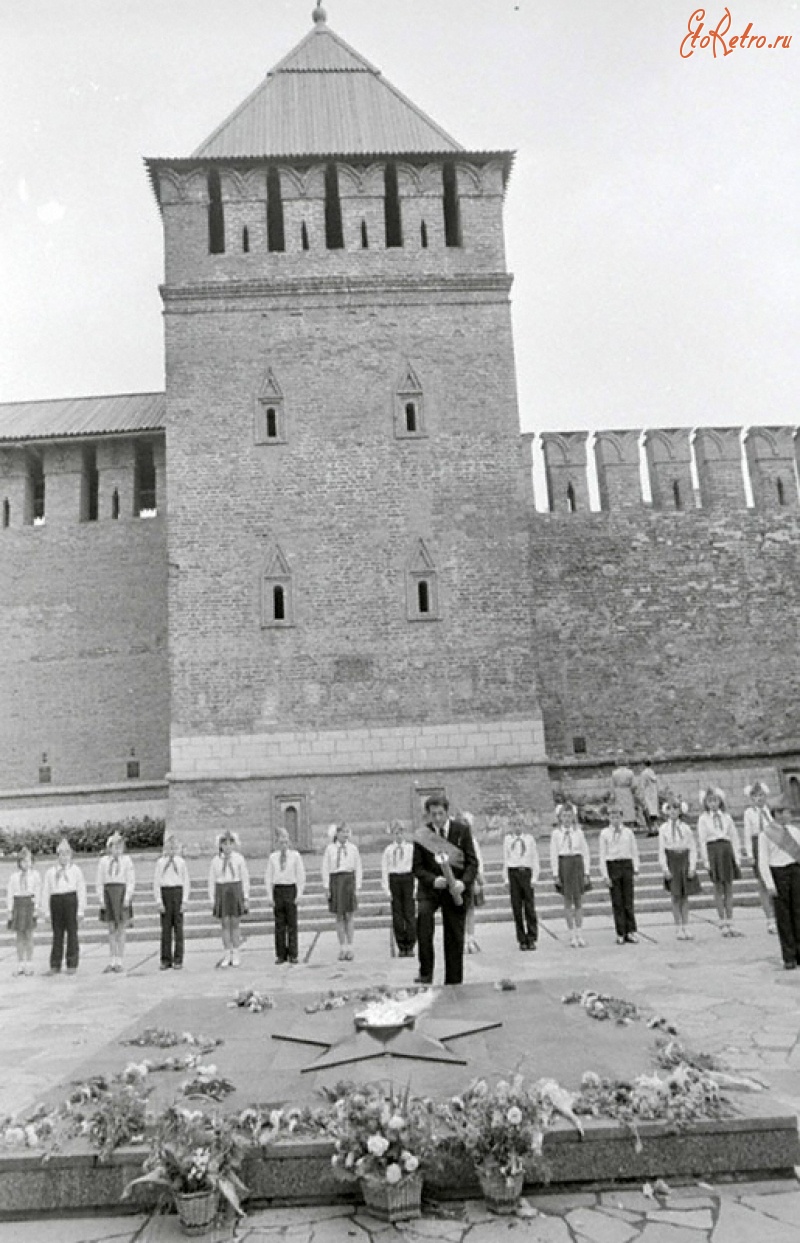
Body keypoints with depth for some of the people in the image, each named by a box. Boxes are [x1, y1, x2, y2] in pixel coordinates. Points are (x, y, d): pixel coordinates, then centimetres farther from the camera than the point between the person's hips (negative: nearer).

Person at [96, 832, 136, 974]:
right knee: (111, 931, 6)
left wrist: (127, 898, -11)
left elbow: (131, 881, -1)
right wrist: (101, 899, -2)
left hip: (122, 893, -2)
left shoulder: (127, 860, 3)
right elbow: (99, 882, 8)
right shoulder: (103, 861, 7)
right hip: (108, 894, 2)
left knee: (120, 931, 0)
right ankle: (111, 962, 13)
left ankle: (119, 962, 6)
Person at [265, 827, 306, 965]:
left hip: (291, 888, -1)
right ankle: (281, 955, 12)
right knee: (279, 924, 5)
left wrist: (299, 893, -3)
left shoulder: (295, 855, 2)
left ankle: (292, 955, 8)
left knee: (292, 924, 1)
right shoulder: (272, 857, 5)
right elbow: (268, 877, 9)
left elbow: (301, 875, 3)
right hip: (278, 890, 1)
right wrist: (270, 895, 3)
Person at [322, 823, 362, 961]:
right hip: (335, 881, 0)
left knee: (349, 917, 1)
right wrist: (327, 887, -1)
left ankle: (350, 949, 7)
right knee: (339, 917, 5)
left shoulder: (353, 848, 4)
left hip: (349, 881, 0)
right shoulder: (330, 849, 1)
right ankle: (342, 948, 13)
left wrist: (358, 887, 0)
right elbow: (325, 869, 3)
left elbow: (358, 869, 6)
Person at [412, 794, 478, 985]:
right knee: (423, 915, -30)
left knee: (455, 938, 4)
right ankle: (426, 972, -21)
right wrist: (433, 880, -22)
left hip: (456, 890, 1)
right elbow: (417, 867, -2)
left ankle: (453, 984, 19)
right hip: (430, 888, -1)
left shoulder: (462, 830, -3)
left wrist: (463, 883, -20)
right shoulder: (422, 834, -4)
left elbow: (472, 862, -2)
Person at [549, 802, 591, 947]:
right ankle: (572, 936, 12)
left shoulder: (579, 832, 2)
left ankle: (580, 935, 13)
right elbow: (553, 855, -1)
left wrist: (586, 872, 0)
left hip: (577, 864, 1)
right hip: (563, 865, -1)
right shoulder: (556, 833, -1)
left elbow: (586, 853, 5)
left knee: (579, 901, 4)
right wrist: (555, 874, -5)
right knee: (567, 902, 5)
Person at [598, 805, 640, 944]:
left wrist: (636, 867, 1)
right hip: (612, 866, -1)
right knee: (617, 902, 2)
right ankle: (620, 934, 8)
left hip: (626, 865, 1)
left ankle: (630, 932, 6)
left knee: (628, 901, 0)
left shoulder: (628, 832, 7)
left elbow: (634, 851, 11)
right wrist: (605, 874, -4)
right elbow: (602, 854, 2)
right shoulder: (604, 833, 3)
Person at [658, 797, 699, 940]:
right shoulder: (663, 829, 1)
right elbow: (661, 850, 0)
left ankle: (686, 927, 12)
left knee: (685, 897, 5)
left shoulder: (686, 828, 3)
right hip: (671, 861, -1)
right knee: (675, 897, 0)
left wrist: (692, 867, -6)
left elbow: (693, 848, 3)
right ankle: (678, 928, 7)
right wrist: (664, 868, -8)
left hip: (685, 860, 1)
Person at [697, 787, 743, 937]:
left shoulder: (726, 817, 9)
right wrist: (705, 860, -7)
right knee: (718, 888, 0)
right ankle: (723, 925, 6)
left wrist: (737, 856, 3)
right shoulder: (703, 819, 1)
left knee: (729, 888, 4)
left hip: (727, 850, 3)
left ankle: (730, 924, 10)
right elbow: (701, 840, -1)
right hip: (713, 850, -3)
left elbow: (734, 837, 10)